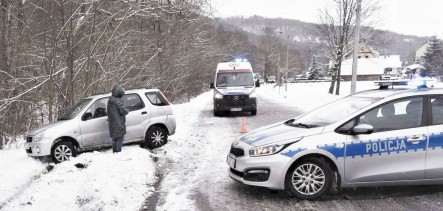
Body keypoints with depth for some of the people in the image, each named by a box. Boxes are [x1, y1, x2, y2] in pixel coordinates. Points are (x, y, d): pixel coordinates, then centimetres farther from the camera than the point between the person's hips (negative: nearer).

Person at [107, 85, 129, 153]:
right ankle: (118, 151, -3)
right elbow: (123, 110, -20)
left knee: (115, 138, 17)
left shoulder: (110, 100, 14)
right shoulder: (117, 101, -18)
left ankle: (114, 151, 24)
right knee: (120, 137, -2)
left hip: (112, 123, 10)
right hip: (118, 123, -10)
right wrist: (127, 111, -2)